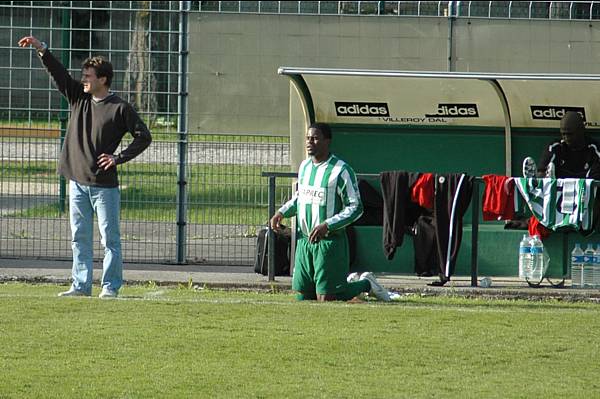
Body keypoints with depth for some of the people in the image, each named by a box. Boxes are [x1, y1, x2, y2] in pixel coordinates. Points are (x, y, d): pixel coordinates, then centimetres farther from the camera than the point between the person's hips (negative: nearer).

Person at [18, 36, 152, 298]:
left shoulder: (120, 108, -5)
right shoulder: (78, 97, 10)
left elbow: (143, 137, -5)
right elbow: (57, 73, 4)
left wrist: (119, 158, -11)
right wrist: (41, 50, -8)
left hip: (104, 185, -6)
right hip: (77, 181, 6)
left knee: (109, 237, -1)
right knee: (79, 238, 8)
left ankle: (110, 286, 2)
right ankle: (81, 285, 13)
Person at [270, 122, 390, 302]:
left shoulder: (340, 170, -13)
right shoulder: (304, 166, 9)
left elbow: (355, 207, -14)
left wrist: (327, 225, -25)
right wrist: (282, 212, 10)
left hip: (330, 242, -7)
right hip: (304, 241, 7)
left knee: (326, 299, -7)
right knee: (303, 297, 9)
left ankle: (366, 284, 20)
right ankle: (350, 280, 32)